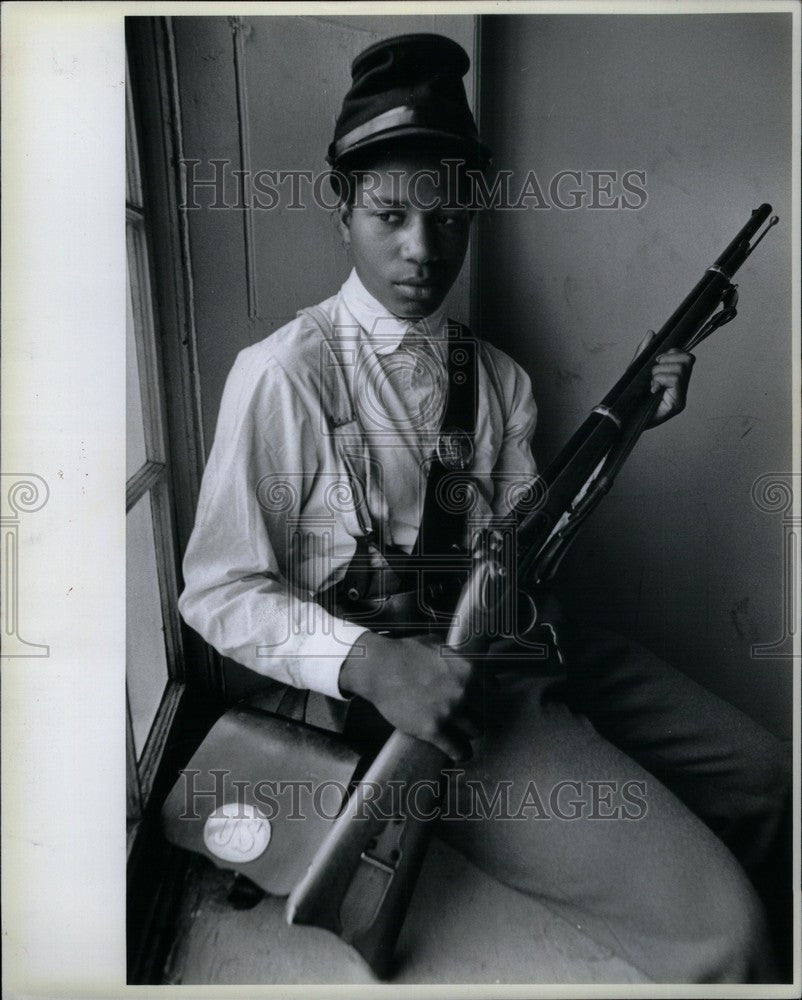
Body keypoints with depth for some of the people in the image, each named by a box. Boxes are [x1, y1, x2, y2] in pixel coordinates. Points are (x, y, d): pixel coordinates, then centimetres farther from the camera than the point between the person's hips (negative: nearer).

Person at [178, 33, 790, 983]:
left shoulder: (499, 377, 7)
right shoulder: (284, 374, -12)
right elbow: (216, 590, -11)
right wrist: (367, 660, -26)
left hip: (524, 649, 7)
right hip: (415, 685, -6)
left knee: (760, 775, 13)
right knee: (718, 933, -13)